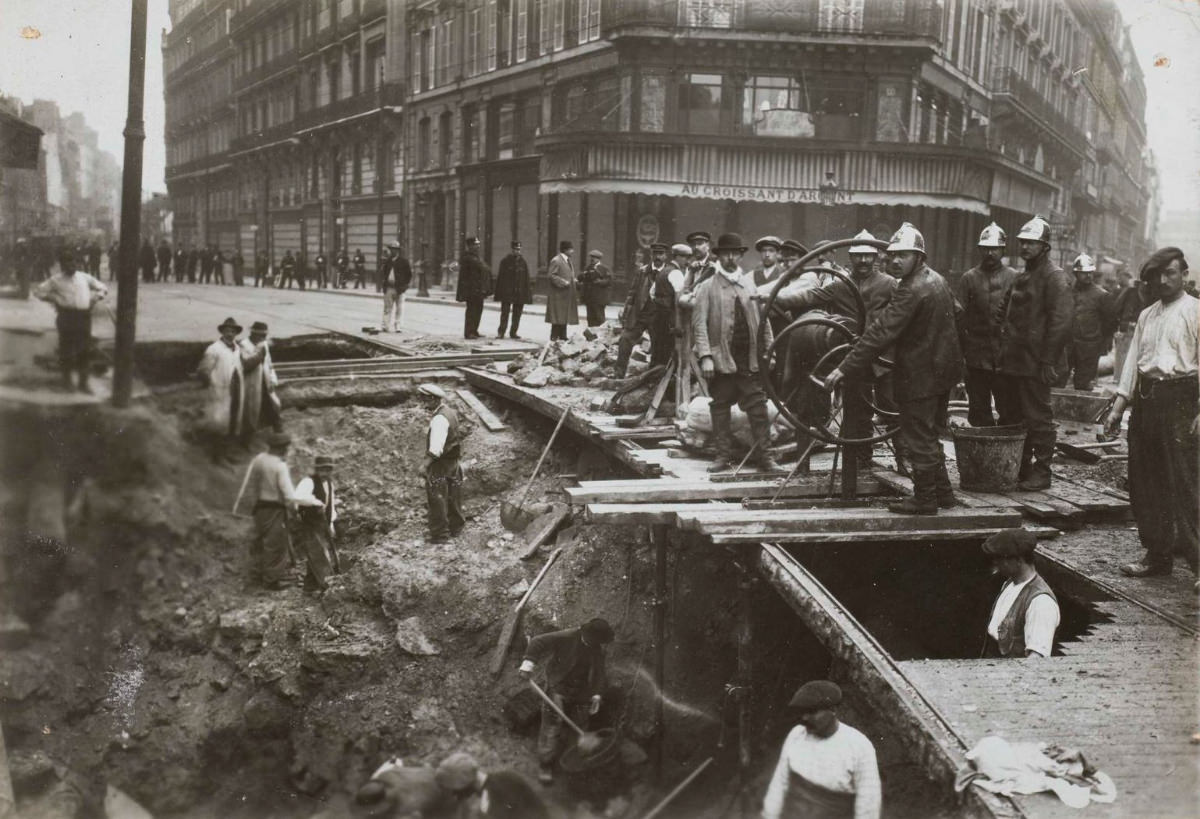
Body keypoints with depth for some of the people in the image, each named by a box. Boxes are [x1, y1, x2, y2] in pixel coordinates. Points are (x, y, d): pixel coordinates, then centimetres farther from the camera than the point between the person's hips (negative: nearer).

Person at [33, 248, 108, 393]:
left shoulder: (85, 277, 14)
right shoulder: (56, 280, 7)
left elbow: (103, 288, 23)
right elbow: (38, 291, 10)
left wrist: (94, 299, 7)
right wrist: (54, 299, 0)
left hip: (84, 316, 2)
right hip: (66, 315, -2)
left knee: (85, 349, 1)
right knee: (66, 348, 2)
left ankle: (83, 382, 8)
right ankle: (66, 379, 17)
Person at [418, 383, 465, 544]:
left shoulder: (440, 418, -21)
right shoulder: (452, 413, 9)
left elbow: (436, 447, -26)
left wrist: (425, 465, -23)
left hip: (440, 464, -9)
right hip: (453, 463, 9)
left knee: (437, 499, -1)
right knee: (452, 497, 19)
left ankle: (440, 534, 4)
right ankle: (455, 527, 30)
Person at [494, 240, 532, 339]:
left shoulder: (524, 262, 8)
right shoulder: (505, 261, 2)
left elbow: (527, 279, 8)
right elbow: (500, 277, 0)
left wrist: (527, 293, 2)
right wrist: (499, 293, -5)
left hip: (520, 293, 2)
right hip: (506, 293, -2)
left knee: (517, 315, 6)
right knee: (505, 313, -4)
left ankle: (513, 332, 14)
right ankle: (501, 332, 0)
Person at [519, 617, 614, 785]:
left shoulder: (597, 650, 1)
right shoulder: (566, 637, -19)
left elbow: (599, 673, 9)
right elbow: (538, 642, -21)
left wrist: (597, 695, -3)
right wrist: (528, 663, -34)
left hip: (581, 695, 5)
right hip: (558, 689, -5)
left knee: (579, 729, 11)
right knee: (551, 726, -7)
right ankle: (545, 766, 1)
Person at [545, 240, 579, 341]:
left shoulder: (569, 261, 16)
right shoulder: (556, 261, -13)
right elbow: (550, 275, -17)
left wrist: (574, 281, 10)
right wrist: (563, 282, -22)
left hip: (567, 294, 9)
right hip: (558, 294, -9)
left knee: (564, 317, 12)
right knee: (557, 318, -6)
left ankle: (562, 337, 19)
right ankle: (554, 338, -2)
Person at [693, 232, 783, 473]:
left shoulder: (750, 284, 13)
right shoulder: (707, 287, 2)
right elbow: (699, 324, -5)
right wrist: (705, 357, -15)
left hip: (750, 358, 2)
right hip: (721, 358, -2)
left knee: (758, 406, -1)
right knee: (720, 408, 4)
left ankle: (764, 455, 3)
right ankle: (724, 455, 12)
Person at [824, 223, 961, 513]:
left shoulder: (912, 290, -21)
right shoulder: (937, 280, 9)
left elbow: (880, 333, -26)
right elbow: (956, 313, 21)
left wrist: (845, 368, -26)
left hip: (919, 377, -10)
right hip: (942, 368, 10)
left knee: (918, 439, 0)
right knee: (929, 436, 20)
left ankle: (925, 499, 8)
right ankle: (943, 493, 27)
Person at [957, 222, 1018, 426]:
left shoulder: (1014, 278, 5)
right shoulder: (969, 278, 7)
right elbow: (959, 318, 4)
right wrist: (960, 356, -1)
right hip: (976, 359, 1)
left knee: (1012, 413, -2)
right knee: (979, 415, 7)